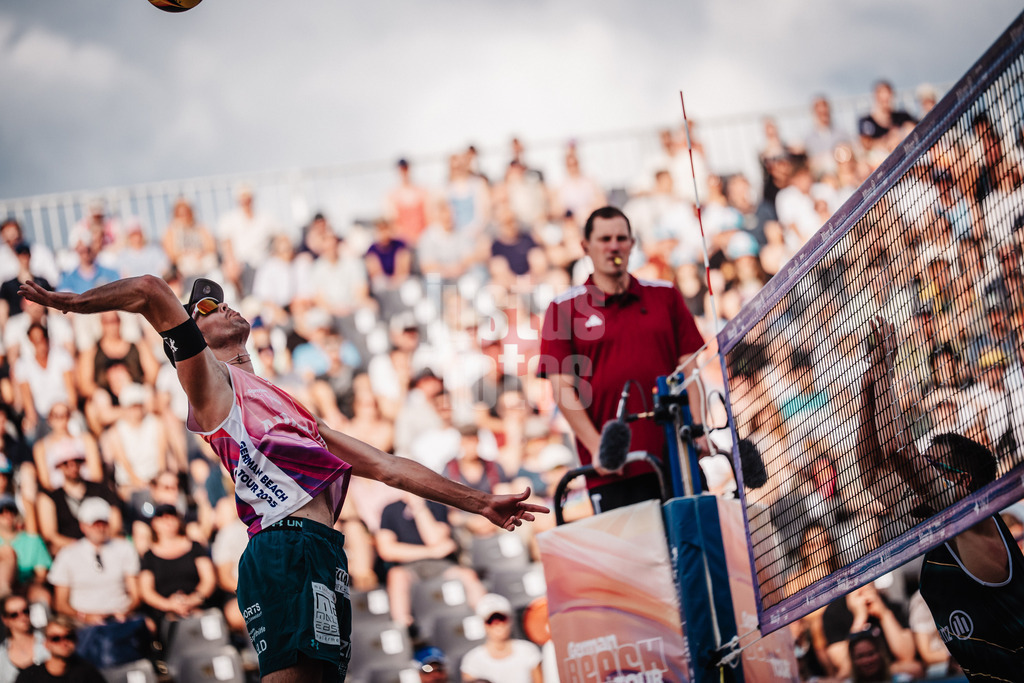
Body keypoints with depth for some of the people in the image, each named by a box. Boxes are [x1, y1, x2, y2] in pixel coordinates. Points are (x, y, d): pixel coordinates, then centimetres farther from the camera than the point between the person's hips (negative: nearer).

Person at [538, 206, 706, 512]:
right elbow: (563, 389, 0)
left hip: (675, 459, 3)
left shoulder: (666, 296, 14)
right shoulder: (563, 309, 6)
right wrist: (597, 447, -11)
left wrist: (698, 430, -4)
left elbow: (690, 368, 11)